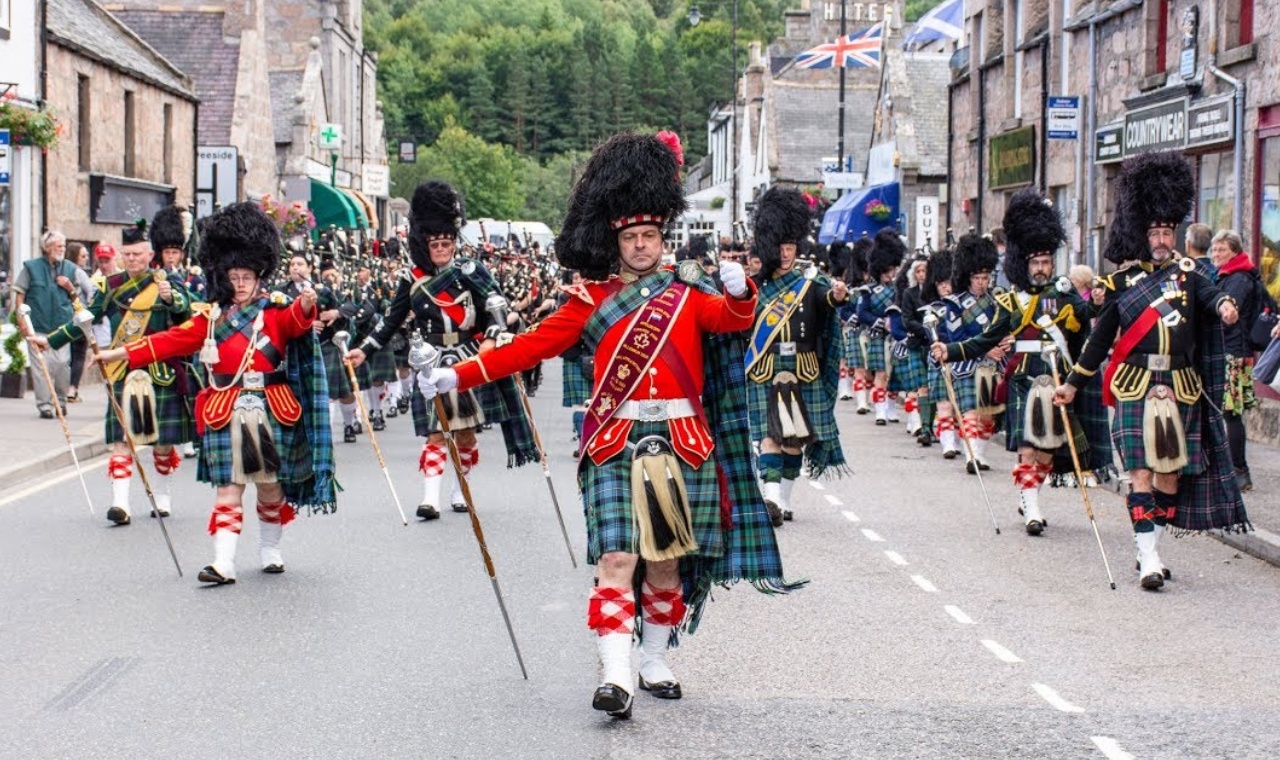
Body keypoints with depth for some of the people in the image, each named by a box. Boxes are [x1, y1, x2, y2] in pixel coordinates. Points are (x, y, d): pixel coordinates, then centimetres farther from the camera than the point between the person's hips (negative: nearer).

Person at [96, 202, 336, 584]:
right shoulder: (211, 316, 8)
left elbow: (296, 321, -19)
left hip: (271, 412, 0)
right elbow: (172, 340, 7)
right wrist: (122, 353, 0)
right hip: (225, 413, 0)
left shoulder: (275, 310, 2)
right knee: (228, 488, -4)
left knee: (271, 484, 10)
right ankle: (224, 563, -8)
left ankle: (270, 550, 28)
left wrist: (306, 305, -43)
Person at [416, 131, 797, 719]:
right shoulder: (594, 298, 7)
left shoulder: (688, 291, 9)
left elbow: (735, 318, -9)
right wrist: (457, 376, -3)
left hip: (682, 444, 1)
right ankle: (616, 677, -17)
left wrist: (739, 290, -32)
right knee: (617, 559, -12)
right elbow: (532, 345, 4)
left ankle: (654, 662, 24)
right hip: (615, 445, -1)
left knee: (667, 559, 9)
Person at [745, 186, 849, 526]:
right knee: (769, 434, -11)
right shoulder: (757, 283, 5)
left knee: (796, 436, 7)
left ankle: (784, 500, 19)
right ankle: (770, 498, -19)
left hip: (804, 372, 1)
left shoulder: (810, 279, 2)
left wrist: (838, 295, -41)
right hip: (764, 372, -1)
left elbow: (826, 297, -21)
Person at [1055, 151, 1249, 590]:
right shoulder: (1122, 282, 4)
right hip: (1136, 389, -3)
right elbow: (1102, 337, 11)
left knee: (1172, 470, 7)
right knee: (1142, 470, -9)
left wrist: (1223, 305, -36)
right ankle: (1148, 560, -12)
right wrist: (1073, 383, 13)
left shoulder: (1186, 272, 9)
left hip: (1182, 389, 3)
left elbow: (1208, 292, -13)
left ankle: (1151, 548, 19)